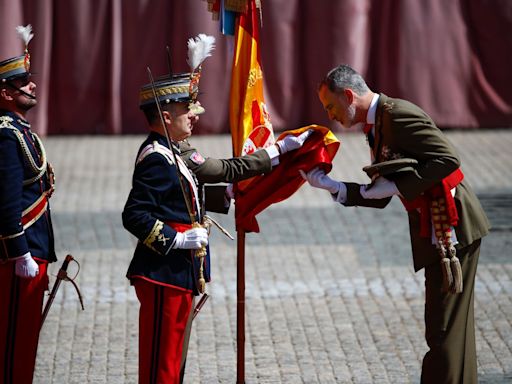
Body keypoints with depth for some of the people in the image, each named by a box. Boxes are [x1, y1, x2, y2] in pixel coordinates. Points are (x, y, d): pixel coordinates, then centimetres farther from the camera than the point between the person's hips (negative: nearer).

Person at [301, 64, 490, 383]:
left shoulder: (398, 114, -15)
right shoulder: (377, 125, 16)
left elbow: (448, 159, -22)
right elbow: (380, 197, 17)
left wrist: (398, 185, -18)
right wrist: (330, 186, 6)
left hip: (453, 225, -10)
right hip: (436, 231, 10)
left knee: (445, 328, -7)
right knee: (450, 325, 16)